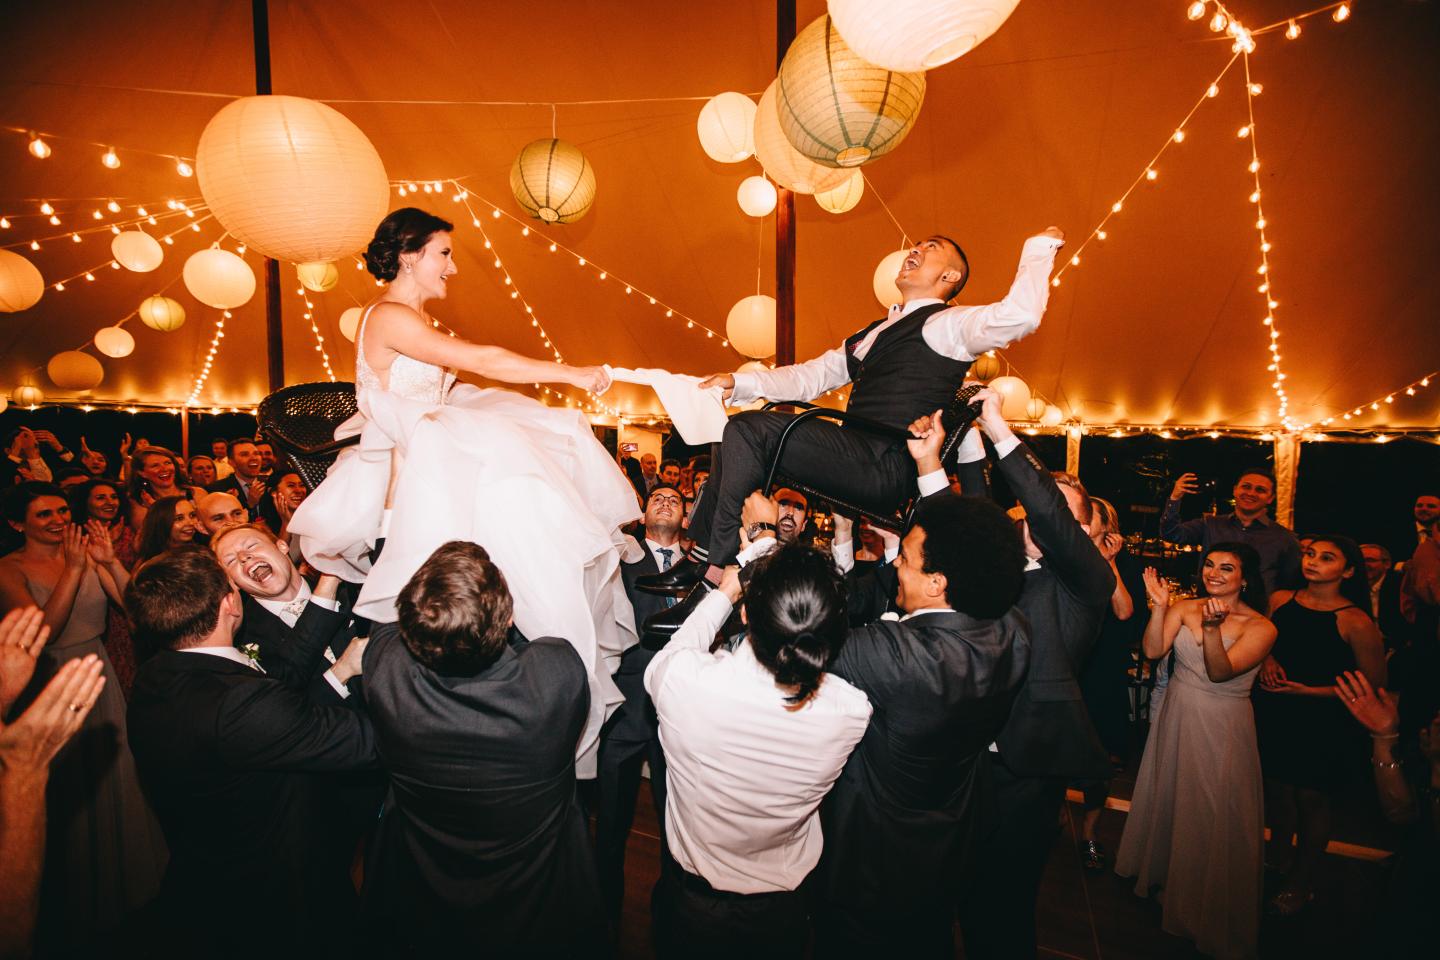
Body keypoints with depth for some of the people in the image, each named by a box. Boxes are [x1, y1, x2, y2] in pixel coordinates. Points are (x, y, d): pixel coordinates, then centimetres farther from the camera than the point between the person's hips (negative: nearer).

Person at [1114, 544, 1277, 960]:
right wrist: (1159, 607, -25)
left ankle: (1210, 910, 32)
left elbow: (1219, 673, -26)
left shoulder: (1260, 627, -14)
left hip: (1221, 729, -4)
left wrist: (1212, 628, -41)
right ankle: (1163, 873, 45)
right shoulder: (1184, 608, -4)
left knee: (1214, 816, 9)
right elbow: (1153, 650, -14)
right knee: (1167, 797, 20)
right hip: (1177, 718, 4)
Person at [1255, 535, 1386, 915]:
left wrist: (1308, 690, -17)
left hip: (1322, 725, -4)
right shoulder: (1280, 600, -2)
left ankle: (1302, 882, 32)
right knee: (1277, 791, 18)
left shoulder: (1355, 621, -16)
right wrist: (1267, 662, -6)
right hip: (1275, 716, 4)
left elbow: (1374, 686, -10)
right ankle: (1278, 859, 42)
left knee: (1312, 801, 11)